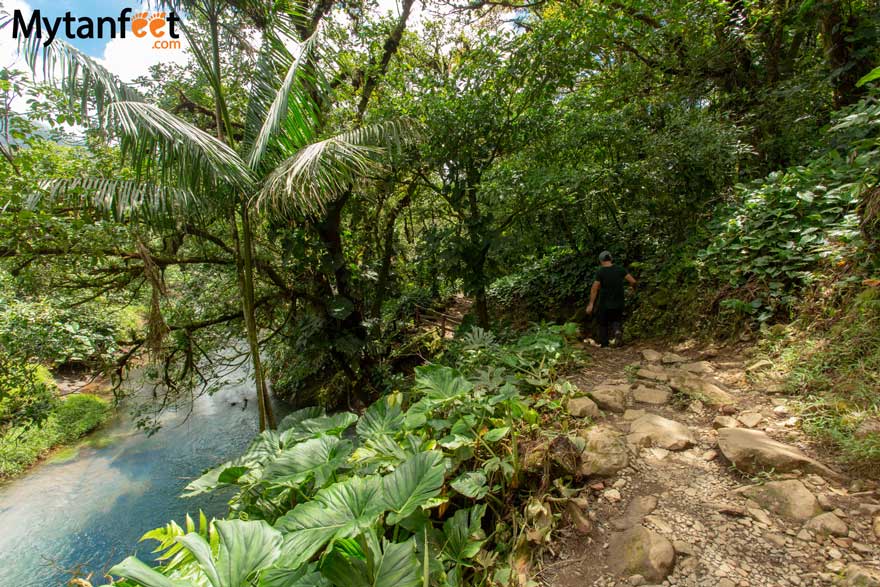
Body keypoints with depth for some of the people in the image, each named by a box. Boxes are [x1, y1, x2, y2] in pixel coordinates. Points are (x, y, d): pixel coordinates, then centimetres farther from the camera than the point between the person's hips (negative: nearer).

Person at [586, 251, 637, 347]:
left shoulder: (600, 272, -12)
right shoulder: (620, 269, -3)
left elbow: (594, 289, -17)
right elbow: (633, 281, -8)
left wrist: (591, 304, -14)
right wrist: (633, 287, 16)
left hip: (605, 304, -3)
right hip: (619, 304, 3)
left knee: (603, 324, 14)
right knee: (616, 320, 23)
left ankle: (603, 344, 16)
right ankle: (617, 330, -7)